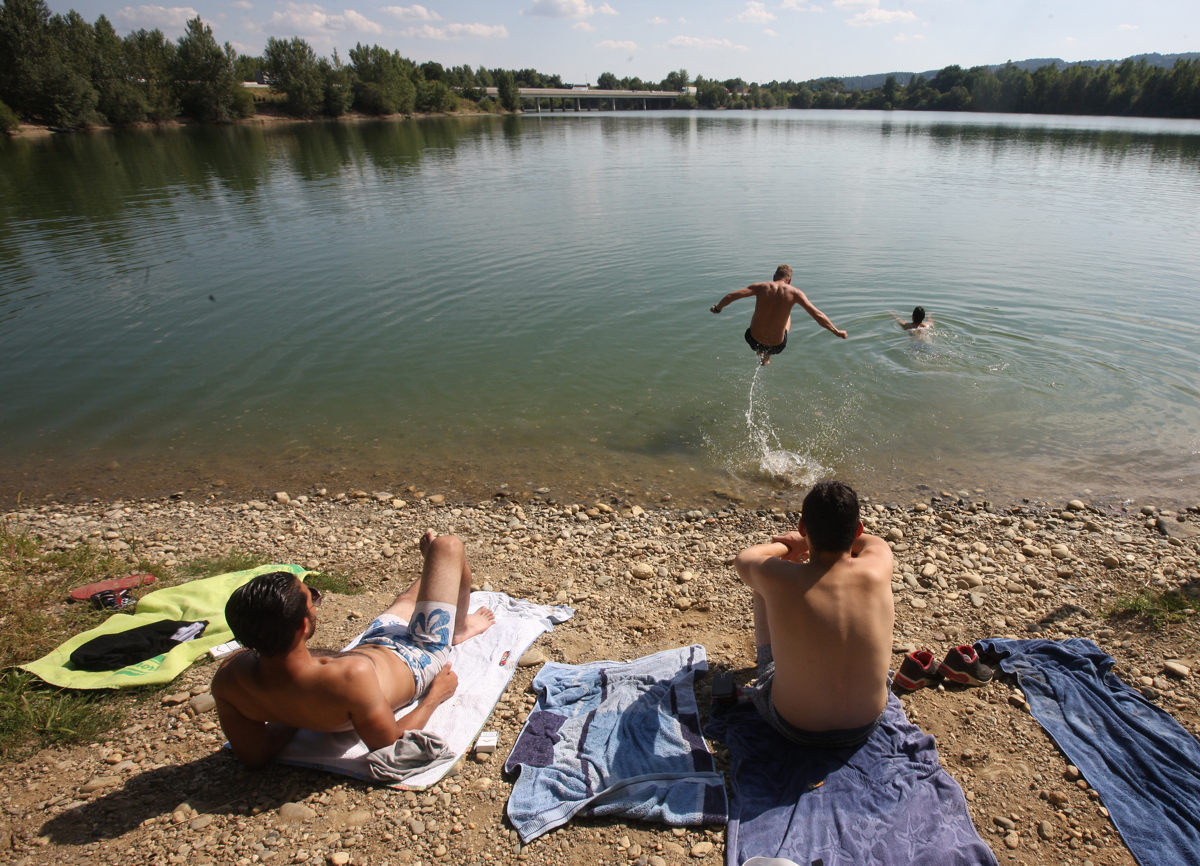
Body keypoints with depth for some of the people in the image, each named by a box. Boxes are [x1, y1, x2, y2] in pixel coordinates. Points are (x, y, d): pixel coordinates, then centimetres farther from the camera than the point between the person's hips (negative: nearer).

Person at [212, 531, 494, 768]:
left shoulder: (229, 676, -30)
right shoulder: (351, 675, -46)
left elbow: (254, 755, -12)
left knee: (408, 598, 32)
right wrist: (434, 697, -13)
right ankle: (458, 627, 37)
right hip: (417, 661, -5)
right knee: (448, 545, 5)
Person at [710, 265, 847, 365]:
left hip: (754, 341, 1)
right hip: (777, 346, -1)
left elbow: (731, 296, -12)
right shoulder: (794, 292, -9)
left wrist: (717, 308, 7)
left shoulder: (761, 287, -7)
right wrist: (836, 331, 0)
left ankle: (761, 354, 44)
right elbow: (817, 315, -11)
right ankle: (767, 357, 38)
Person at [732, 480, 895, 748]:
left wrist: (787, 545, 16)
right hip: (867, 726, 2)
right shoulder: (877, 573, -22)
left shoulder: (777, 578, -28)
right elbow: (877, 542, 6)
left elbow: (743, 558, -1)